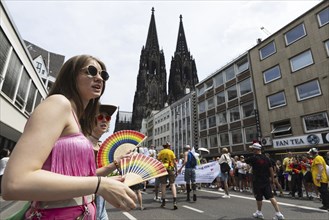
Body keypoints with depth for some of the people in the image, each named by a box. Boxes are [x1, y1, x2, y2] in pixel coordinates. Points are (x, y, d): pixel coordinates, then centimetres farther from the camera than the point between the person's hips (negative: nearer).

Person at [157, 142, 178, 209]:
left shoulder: (161, 152, 4)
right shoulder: (171, 152, 1)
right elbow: (174, 162, -2)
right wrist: (176, 170, 3)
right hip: (170, 169, -1)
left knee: (163, 185, 9)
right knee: (172, 184, 7)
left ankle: (163, 202, 18)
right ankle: (174, 201, -4)